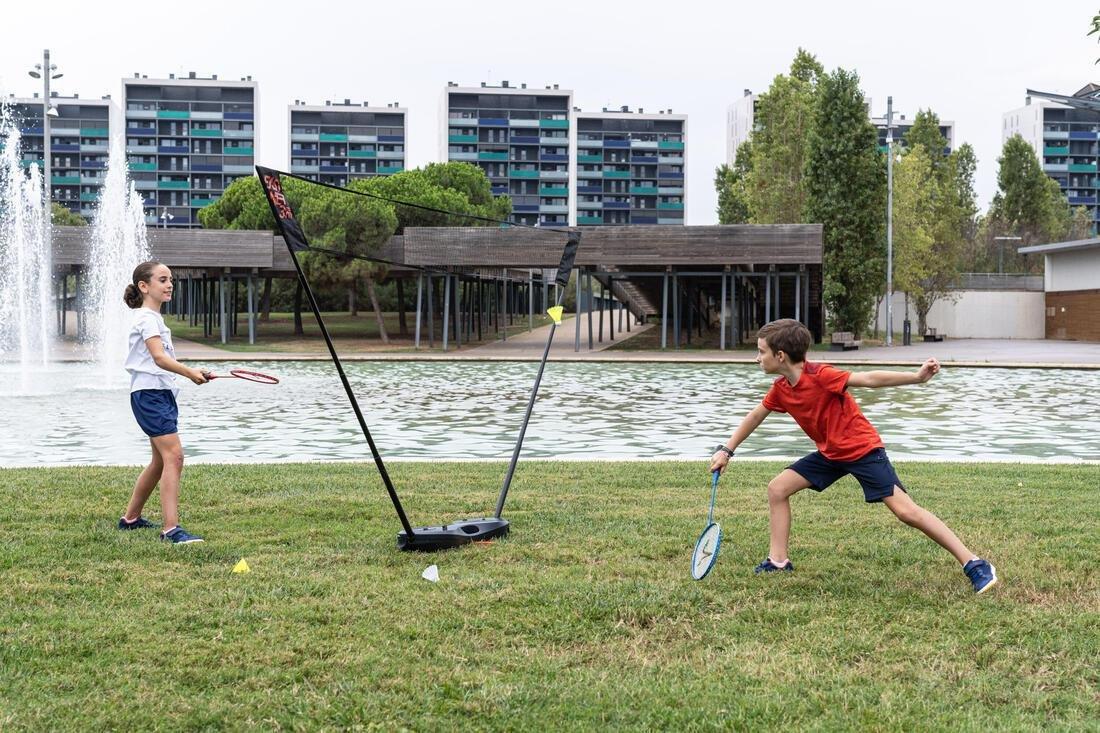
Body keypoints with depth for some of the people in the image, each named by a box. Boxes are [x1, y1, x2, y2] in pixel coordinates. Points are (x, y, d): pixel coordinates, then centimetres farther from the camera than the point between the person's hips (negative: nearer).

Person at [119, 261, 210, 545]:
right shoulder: (147, 318, -13)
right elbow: (159, 357, -27)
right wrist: (189, 372, -38)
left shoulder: (154, 318, 18)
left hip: (162, 393, 11)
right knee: (174, 456, -18)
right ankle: (171, 529, -21)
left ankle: (130, 518, 30)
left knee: (161, 460, 17)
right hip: (149, 394, -11)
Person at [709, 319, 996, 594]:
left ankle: (973, 564, -12)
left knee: (905, 510, -16)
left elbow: (868, 379, -29)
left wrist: (916, 377, -38)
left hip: (863, 449, -8)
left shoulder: (819, 376, -24)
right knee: (777, 488, 2)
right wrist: (727, 450, 18)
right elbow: (756, 415, 16)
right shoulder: (780, 389, -1)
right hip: (830, 453, 8)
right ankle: (778, 562, 11)